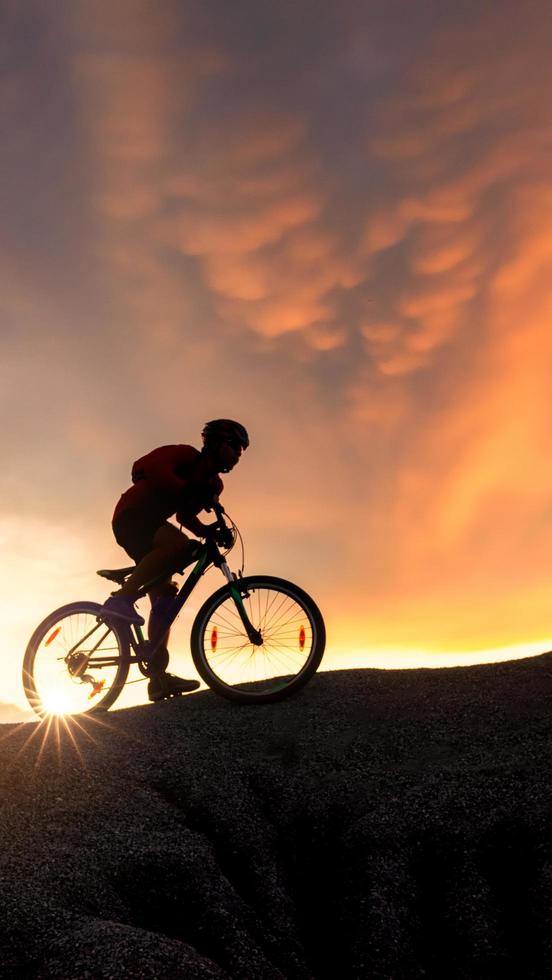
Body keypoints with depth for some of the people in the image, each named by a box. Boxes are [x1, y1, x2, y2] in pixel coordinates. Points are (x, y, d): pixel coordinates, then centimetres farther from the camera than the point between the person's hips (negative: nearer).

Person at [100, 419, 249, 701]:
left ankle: (158, 678, 0)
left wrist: (208, 531, 0)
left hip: (150, 527, 9)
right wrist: (186, 490, -38)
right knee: (179, 544, -35)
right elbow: (145, 467, -29)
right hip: (131, 517, -9)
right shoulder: (185, 455, -12)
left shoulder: (214, 485, 11)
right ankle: (121, 599, -29)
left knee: (164, 597, 0)